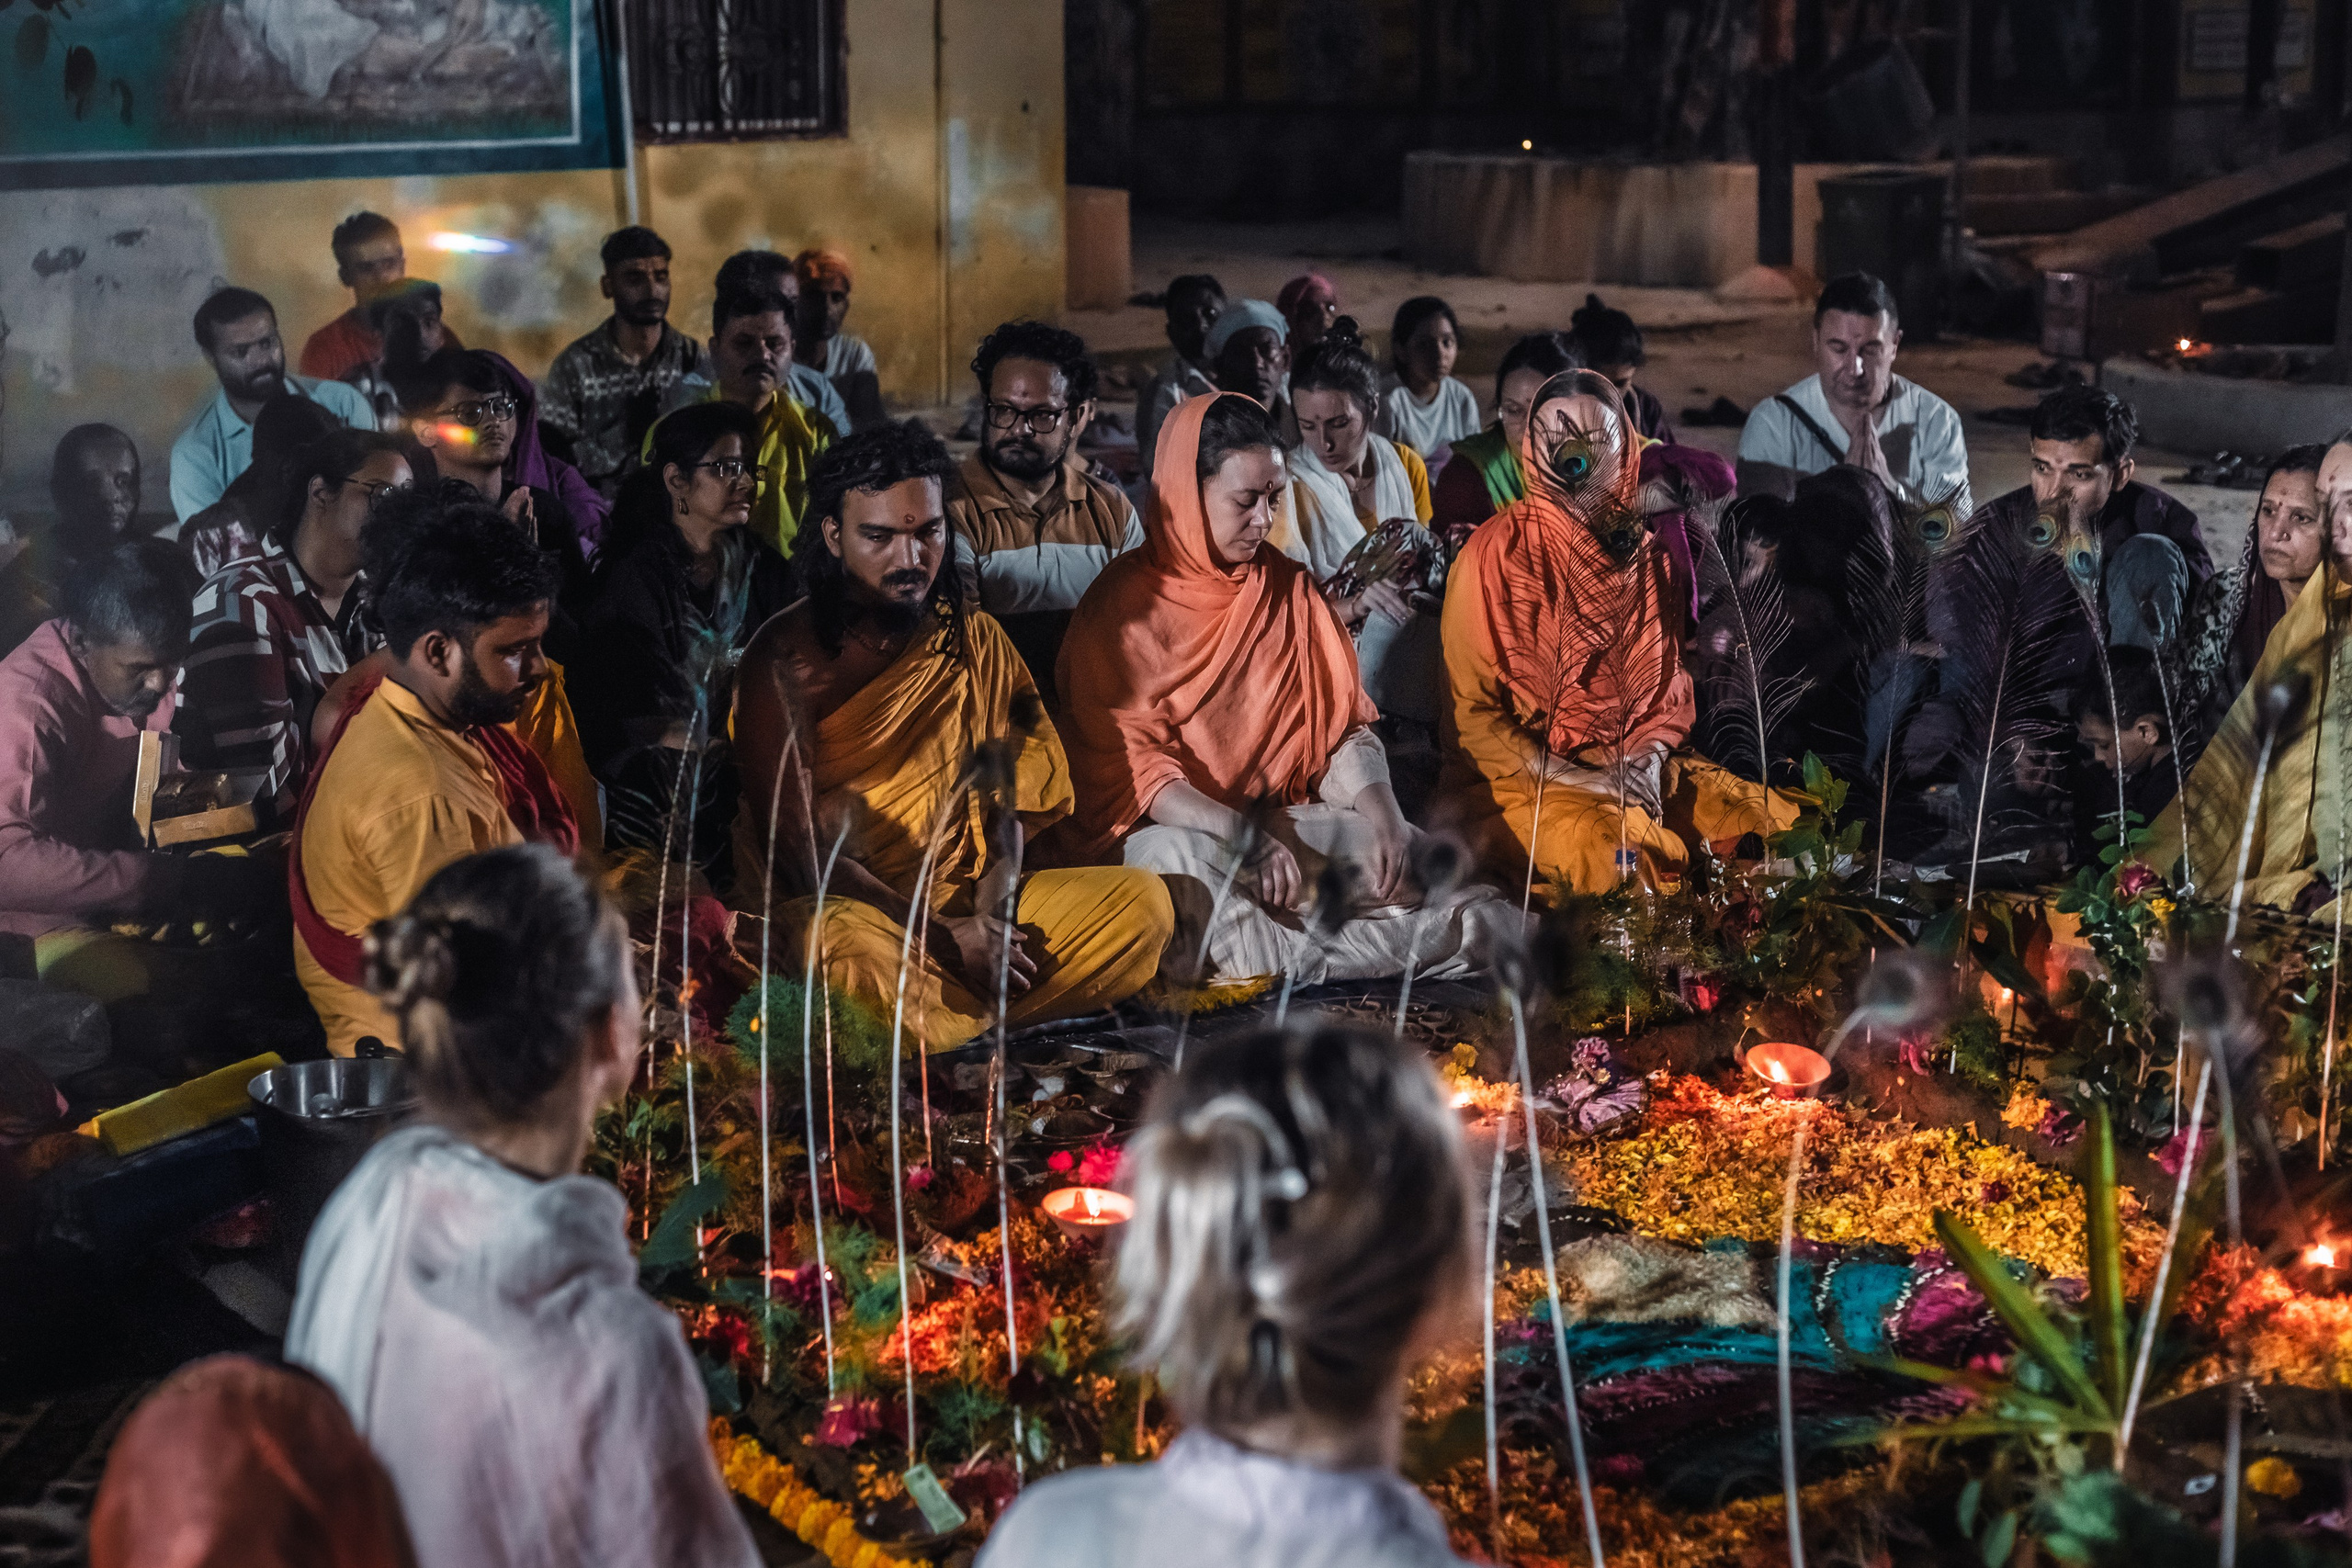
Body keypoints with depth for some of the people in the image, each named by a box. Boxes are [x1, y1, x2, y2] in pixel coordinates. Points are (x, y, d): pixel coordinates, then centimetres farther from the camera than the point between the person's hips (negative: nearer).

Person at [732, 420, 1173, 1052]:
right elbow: (796, 848, -14)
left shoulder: (973, 639, 10)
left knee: (1143, 899, -13)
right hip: (832, 905, -5)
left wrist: (993, 907, -13)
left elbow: (1009, 798, 8)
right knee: (852, 948, -41)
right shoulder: (786, 661, -8)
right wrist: (942, 938, -18)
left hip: (961, 907, 6)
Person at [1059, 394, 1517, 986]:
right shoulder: (1121, 608, -5)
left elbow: (1342, 724, 8)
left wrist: (1380, 808, -13)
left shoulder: (1288, 588, 10)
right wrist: (1241, 836, -27)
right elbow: (1130, 765, -13)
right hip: (1167, 824, -5)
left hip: (1282, 818, 5)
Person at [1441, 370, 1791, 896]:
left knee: (1771, 818, -13)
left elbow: (1670, 679, 16)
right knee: (1610, 853, -35)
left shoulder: (1648, 552, 9)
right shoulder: (1500, 551, -9)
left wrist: (1652, 756, -6)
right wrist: (1579, 779, -15)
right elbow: (1470, 710, -9)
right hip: (1525, 780, -6)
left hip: (1639, 771, 6)